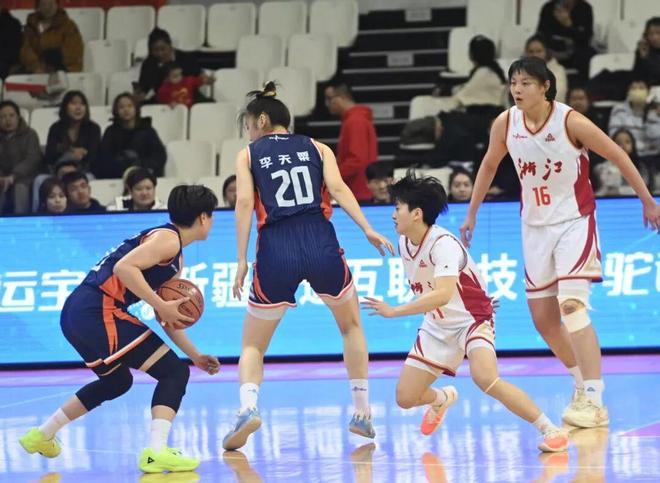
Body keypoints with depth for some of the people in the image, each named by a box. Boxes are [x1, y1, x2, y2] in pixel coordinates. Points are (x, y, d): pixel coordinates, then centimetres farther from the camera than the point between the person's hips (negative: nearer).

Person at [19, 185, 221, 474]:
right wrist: (160, 306, -19)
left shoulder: (176, 259, 24)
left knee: (118, 381, 33)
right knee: (174, 372, -8)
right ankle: (156, 452, -20)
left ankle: (41, 436, 40)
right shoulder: (167, 239, -7)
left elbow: (168, 318, 28)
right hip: (97, 311, -11)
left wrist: (196, 356, 25)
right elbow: (124, 267, -21)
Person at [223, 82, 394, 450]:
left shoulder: (248, 155, 13)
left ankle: (248, 406, -17)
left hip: (276, 251, -1)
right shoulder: (316, 148, 17)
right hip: (322, 246, 1)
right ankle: (363, 414, 23)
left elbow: (245, 203, -1)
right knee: (351, 326, 26)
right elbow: (338, 188, 1)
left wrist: (242, 261, -4)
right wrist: (368, 230, -5)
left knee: (253, 345, 12)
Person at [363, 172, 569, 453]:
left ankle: (550, 430, -24)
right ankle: (442, 399, 42)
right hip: (437, 327, 8)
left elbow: (442, 294, -42)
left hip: (472, 321, -8)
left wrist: (394, 311, -43)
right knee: (405, 398, 3)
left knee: (484, 378, -36)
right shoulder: (403, 243, -1)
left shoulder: (443, 244, -26)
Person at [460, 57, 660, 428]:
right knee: (543, 317, 8)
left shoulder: (571, 122, -19)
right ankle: (583, 384, 28)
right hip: (535, 226, 6)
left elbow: (617, 155, -9)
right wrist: (472, 214, 17)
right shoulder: (506, 123, -6)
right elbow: (489, 165, 13)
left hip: (574, 221, -6)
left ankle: (594, 401, -20)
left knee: (571, 304, -20)